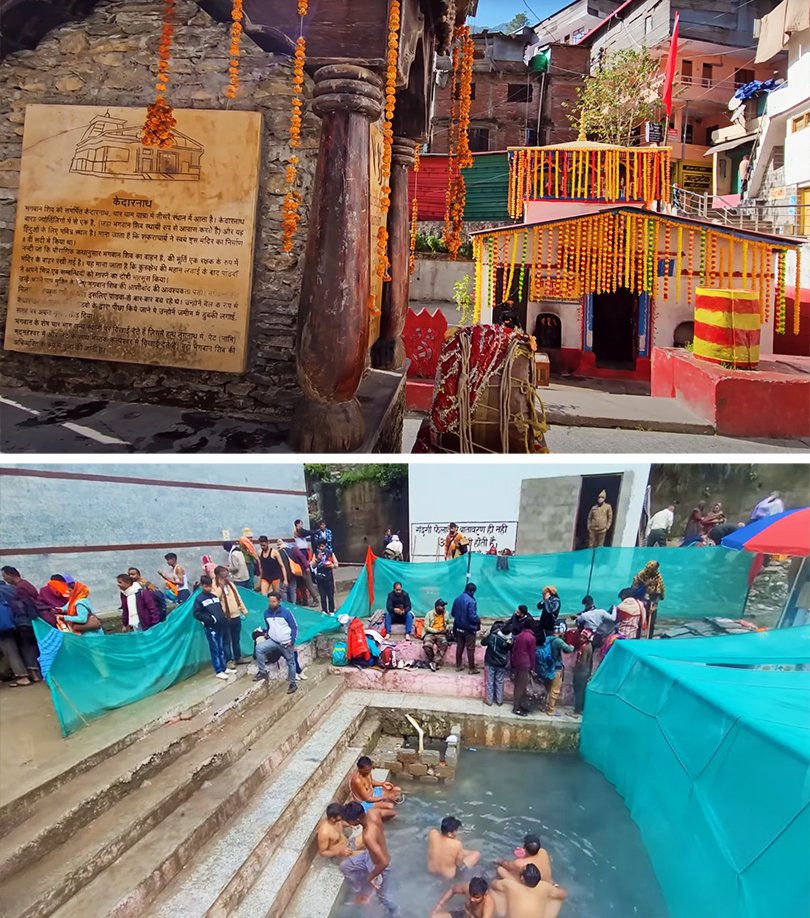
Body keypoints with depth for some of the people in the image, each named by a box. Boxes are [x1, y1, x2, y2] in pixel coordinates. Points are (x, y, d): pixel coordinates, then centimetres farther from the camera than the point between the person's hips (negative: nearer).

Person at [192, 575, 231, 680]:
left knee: (221, 649, 13)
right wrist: (210, 619, -17)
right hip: (210, 628, -6)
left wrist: (224, 618, 5)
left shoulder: (215, 596, 13)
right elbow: (196, 613, -11)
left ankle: (223, 668, 22)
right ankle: (218, 672, 3)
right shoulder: (199, 598, -5)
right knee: (215, 650, -2)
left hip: (220, 626, 6)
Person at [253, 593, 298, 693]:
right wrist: (266, 633, 3)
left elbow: (294, 627, -8)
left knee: (290, 662, 7)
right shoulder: (267, 613, 2)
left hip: (286, 643, -3)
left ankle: (293, 683, 24)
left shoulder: (286, 612, -12)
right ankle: (263, 672, -11)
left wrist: (292, 641, -15)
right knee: (259, 648, -20)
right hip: (273, 641, 4)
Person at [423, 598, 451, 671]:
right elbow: (426, 627, -6)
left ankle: (435, 662, -27)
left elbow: (448, 624, 22)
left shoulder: (446, 613, 7)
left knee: (444, 644, -32)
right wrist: (437, 630, -16)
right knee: (427, 645, -32)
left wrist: (447, 628, 0)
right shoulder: (429, 614, -4)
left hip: (441, 634, 2)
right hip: (430, 633, -2)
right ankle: (434, 662, -10)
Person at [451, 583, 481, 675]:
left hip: (458, 628, 6)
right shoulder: (471, 601, -22)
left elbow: (452, 613, 8)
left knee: (459, 646, 17)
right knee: (470, 649, 4)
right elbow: (473, 616, -23)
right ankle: (472, 669, 11)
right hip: (469, 629, -6)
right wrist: (479, 620, -2)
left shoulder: (457, 599, 0)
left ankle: (458, 666, 25)